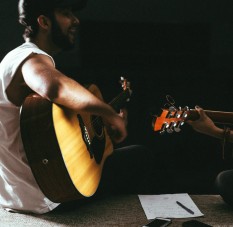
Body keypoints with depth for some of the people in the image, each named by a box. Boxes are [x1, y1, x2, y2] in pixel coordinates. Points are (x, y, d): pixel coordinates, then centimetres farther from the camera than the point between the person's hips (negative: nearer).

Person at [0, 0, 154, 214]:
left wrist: (109, 118, 15)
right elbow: (57, 88, -45)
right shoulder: (33, 59, -20)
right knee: (139, 156, 1)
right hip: (40, 197, -10)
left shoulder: (19, 57, 13)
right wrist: (111, 115, -30)